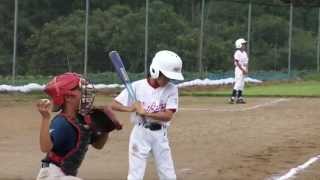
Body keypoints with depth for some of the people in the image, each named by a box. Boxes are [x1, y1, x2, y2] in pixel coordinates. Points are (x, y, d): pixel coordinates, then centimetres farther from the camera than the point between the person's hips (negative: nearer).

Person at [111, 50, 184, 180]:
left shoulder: (171, 89, -4)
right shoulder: (137, 86, -8)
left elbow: (168, 115, -13)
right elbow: (114, 105, -6)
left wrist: (144, 112, -20)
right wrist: (131, 109, -24)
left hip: (160, 135, 2)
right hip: (140, 133, -2)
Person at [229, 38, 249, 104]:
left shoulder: (244, 53, 15)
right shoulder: (237, 53, -11)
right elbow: (237, 63, -16)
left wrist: (246, 70, 2)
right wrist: (243, 70, -19)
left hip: (243, 70, 9)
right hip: (239, 69, -9)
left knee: (242, 84, 8)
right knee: (238, 83, -14)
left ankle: (239, 98, 10)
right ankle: (233, 98, -14)